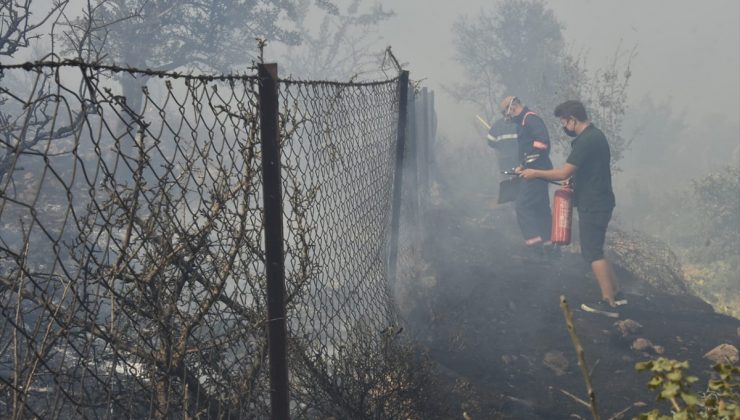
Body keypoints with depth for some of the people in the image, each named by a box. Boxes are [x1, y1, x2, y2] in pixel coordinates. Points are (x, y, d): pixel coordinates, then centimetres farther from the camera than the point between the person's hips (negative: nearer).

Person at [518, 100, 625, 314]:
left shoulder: (586, 141, -21)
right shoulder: (594, 135, 12)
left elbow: (563, 173, -21)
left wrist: (535, 173, -10)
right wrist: (573, 180, 15)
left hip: (593, 205, -10)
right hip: (597, 202, 10)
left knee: (593, 253, -4)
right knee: (595, 251, 16)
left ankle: (608, 302, 0)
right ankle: (614, 294, 20)